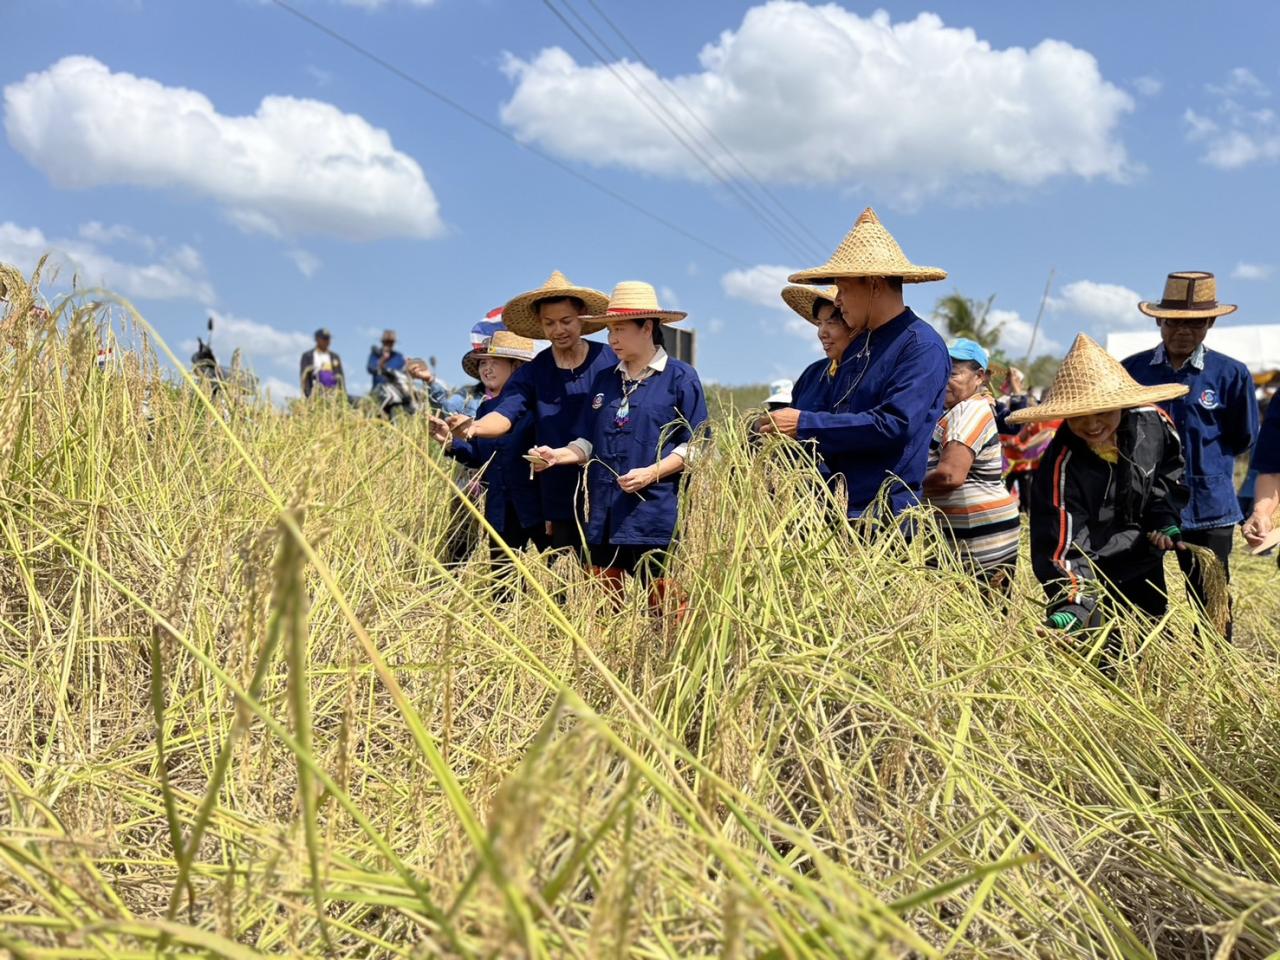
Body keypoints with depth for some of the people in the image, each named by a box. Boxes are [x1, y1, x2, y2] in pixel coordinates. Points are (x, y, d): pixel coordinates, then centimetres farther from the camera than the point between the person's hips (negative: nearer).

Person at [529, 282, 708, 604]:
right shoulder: (604, 379, 16)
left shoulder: (680, 378, -1)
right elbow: (588, 443, 18)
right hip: (603, 517, 6)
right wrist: (557, 455, -1)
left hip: (653, 516, -6)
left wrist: (650, 473, -16)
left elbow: (693, 446, -4)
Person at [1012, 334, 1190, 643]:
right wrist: (1074, 604, -49)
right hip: (1095, 573, -5)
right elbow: (1065, 548, -35)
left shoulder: (1152, 422, -18)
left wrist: (1166, 519, -4)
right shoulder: (1062, 466, -32)